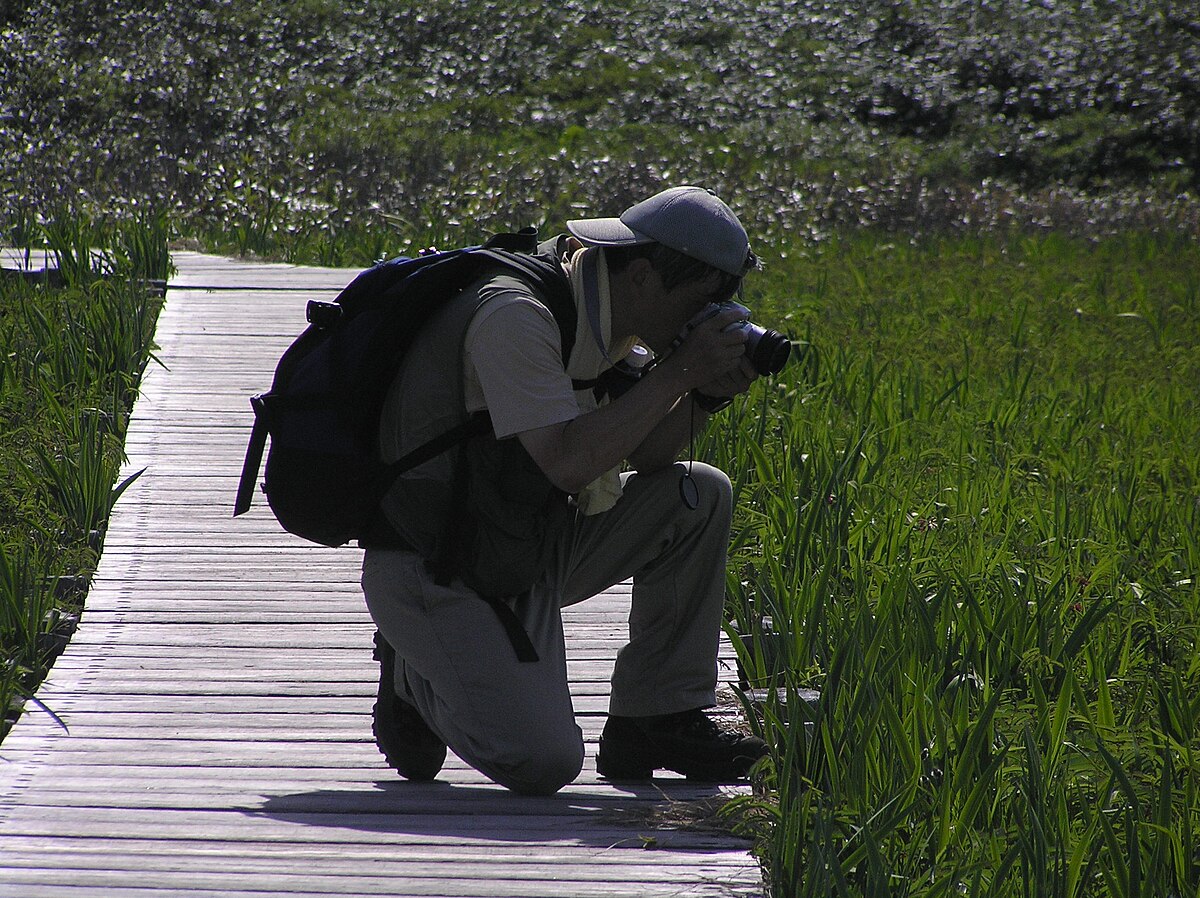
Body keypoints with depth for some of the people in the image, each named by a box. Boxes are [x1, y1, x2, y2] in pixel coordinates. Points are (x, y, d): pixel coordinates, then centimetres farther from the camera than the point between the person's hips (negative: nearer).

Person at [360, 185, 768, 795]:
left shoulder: (610, 318, 4)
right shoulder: (515, 315, -24)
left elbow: (646, 454, 9)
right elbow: (568, 463, -31)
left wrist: (704, 394, -9)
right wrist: (678, 372, -24)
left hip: (533, 549, 9)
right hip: (436, 576, -9)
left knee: (700, 497, -1)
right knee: (542, 761, -24)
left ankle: (656, 720, 7)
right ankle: (416, 678, 7)